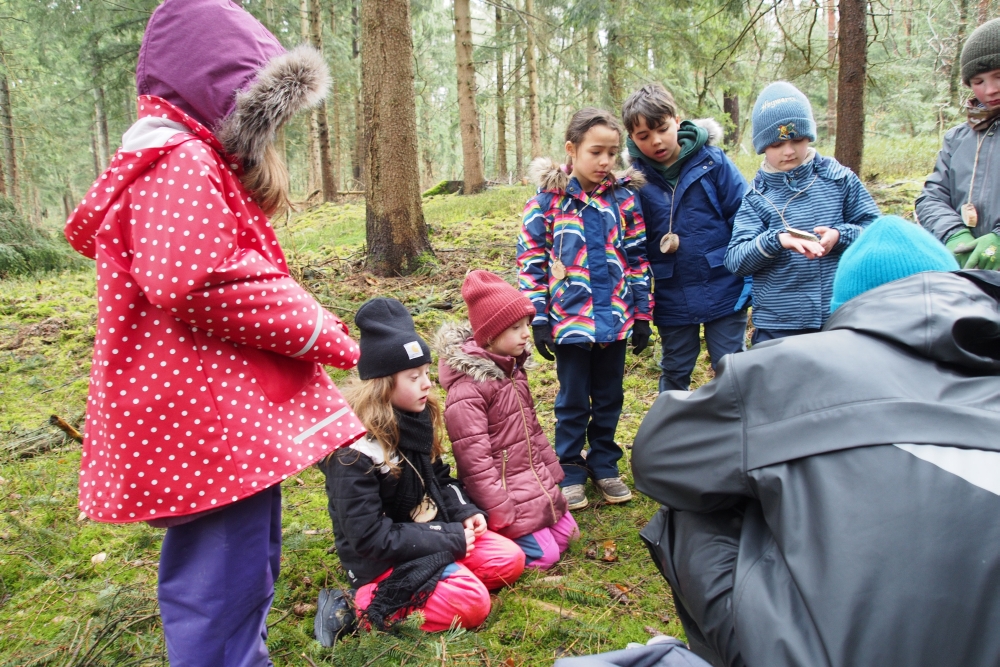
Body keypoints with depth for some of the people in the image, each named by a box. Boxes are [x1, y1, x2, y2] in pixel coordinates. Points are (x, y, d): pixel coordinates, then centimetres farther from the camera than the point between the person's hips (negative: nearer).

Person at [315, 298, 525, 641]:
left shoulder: (416, 419, 0)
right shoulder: (354, 450, -25)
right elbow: (370, 537, -25)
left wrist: (464, 512, -5)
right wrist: (449, 538, -21)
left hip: (432, 533, 9)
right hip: (383, 560, -9)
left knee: (510, 560, -1)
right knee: (472, 603, -23)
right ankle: (367, 606, -8)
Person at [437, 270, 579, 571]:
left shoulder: (513, 369, 4)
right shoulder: (467, 388, -24)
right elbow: (473, 459, -23)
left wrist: (552, 474, 14)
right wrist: (500, 514, -21)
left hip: (535, 482, 9)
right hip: (503, 491, -9)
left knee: (566, 534, 14)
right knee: (544, 554, -7)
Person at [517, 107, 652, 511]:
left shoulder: (624, 198, 1)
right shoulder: (547, 201, -7)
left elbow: (638, 258, 6)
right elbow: (530, 263, -5)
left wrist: (641, 315, 3)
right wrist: (538, 319, -8)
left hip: (616, 319, 3)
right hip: (570, 321, -3)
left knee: (609, 399, 15)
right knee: (572, 402, 10)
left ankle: (604, 466, 32)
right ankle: (570, 473, 25)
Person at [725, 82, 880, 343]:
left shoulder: (839, 178, 3)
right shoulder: (756, 196, 0)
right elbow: (734, 260, -8)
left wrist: (840, 235, -15)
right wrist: (776, 241, -24)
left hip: (843, 320, 1)